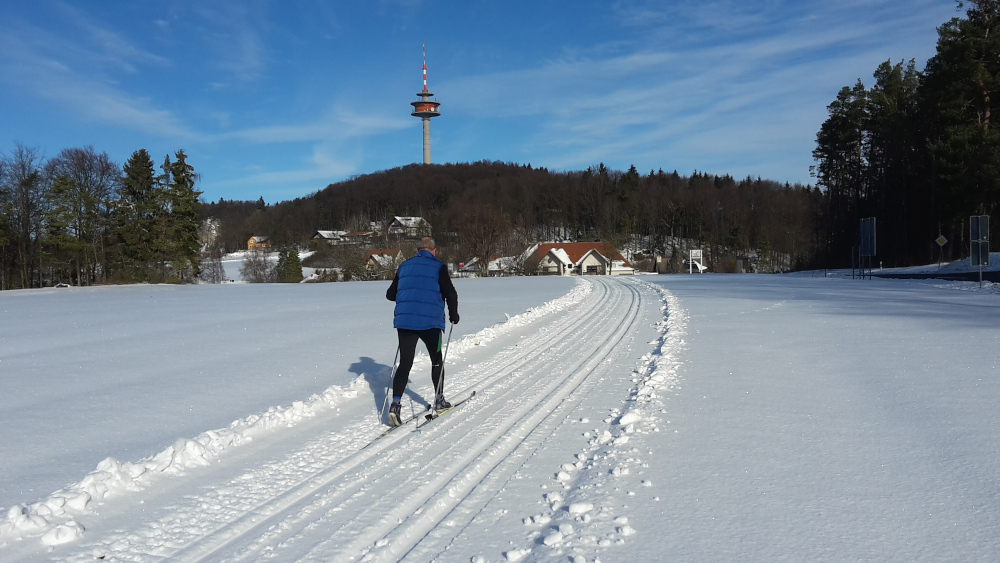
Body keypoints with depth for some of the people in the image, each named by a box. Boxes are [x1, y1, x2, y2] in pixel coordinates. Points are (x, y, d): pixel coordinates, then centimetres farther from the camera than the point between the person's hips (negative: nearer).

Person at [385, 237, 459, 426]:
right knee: (436, 360, 17)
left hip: (404, 320, 3)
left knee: (405, 363, 5)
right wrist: (453, 314, 9)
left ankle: (395, 404, -9)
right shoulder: (438, 267, -1)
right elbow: (450, 293, -7)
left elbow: (390, 294, 16)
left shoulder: (404, 266, 12)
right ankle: (439, 399, 26)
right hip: (430, 321, -3)